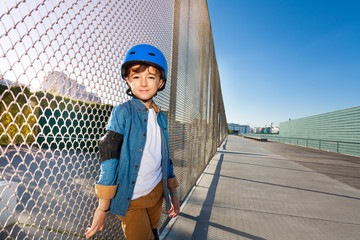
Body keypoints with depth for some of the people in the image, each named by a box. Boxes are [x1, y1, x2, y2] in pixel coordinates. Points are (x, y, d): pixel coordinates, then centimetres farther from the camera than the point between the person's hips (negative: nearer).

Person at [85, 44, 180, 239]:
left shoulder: (161, 118, 3)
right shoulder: (122, 112, -13)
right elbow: (109, 158, -15)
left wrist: (173, 193, 12)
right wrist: (102, 209, -12)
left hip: (157, 193, 5)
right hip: (131, 198, -4)